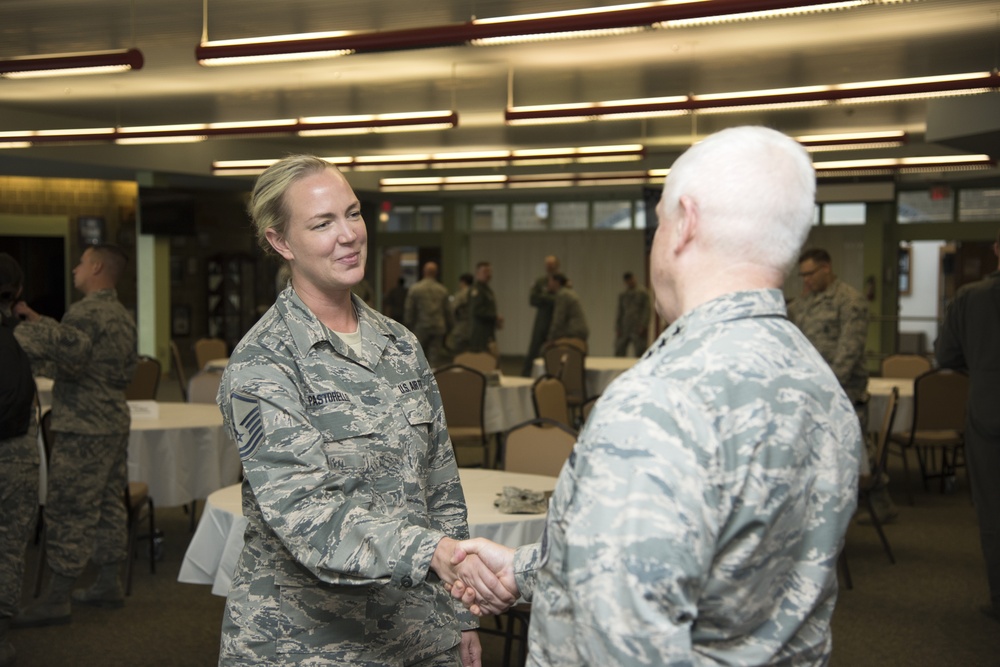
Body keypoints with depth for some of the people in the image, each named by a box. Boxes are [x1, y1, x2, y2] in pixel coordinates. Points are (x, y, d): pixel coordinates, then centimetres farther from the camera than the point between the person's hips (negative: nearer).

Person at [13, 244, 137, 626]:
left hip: (84, 429, -10)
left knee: (68, 513, -4)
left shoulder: (87, 312, -16)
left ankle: (57, 601, 1)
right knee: (108, 506, 14)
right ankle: (109, 585, 22)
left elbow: (70, 357, -31)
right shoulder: (122, 316, 15)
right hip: (114, 423, 10)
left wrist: (33, 326, -23)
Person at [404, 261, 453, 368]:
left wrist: (408, 327, 5)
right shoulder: (443, 290, 3)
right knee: (436, 359, 1)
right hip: (439, 328, 2)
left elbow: (409, 311, -3)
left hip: (421, 328, -2)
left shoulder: (414, 289, -4)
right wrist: (448, 327, 16)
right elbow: (447, 311, 7)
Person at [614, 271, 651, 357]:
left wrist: (643, 326, -11)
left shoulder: (642, 292, 3)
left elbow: (647, 310, -3)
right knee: (619, 352, -3)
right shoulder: (622, 295, 17)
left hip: (638, 328, -5)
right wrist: (617, 328, 8)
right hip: (624, 329, 5)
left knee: (639, 352, -9)